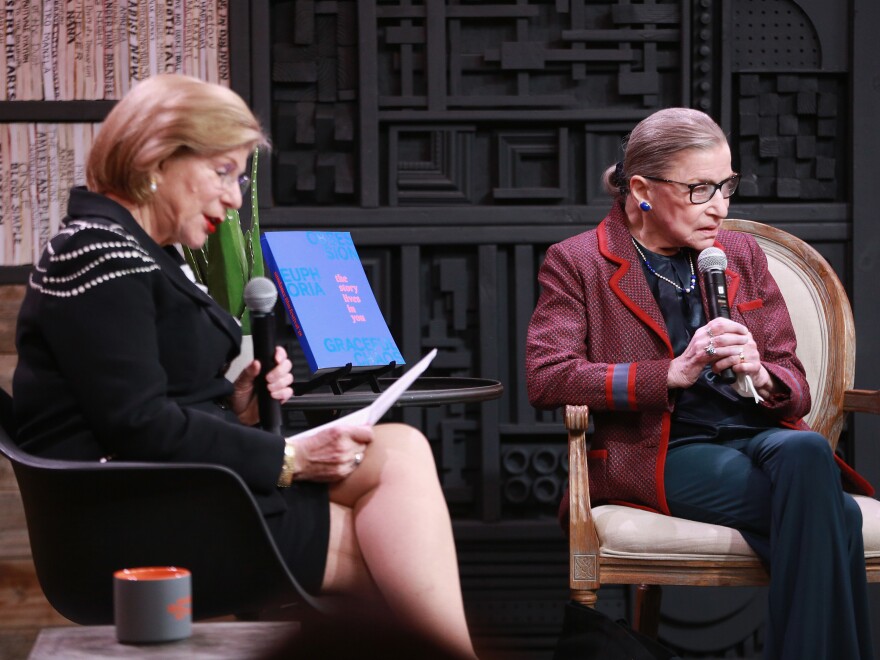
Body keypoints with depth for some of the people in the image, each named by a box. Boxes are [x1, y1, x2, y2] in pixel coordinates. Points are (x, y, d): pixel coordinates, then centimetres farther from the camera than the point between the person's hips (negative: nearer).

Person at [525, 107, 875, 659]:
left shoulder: (743, 255, 20)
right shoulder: (576, 262, 7)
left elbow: (795, 388, 18)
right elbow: (547, 378, -7)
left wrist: (759, 376, -9)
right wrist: (674, 373, -16)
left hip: (755, 432, 4)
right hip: (661, 451, -4)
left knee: (806, 452, -36)